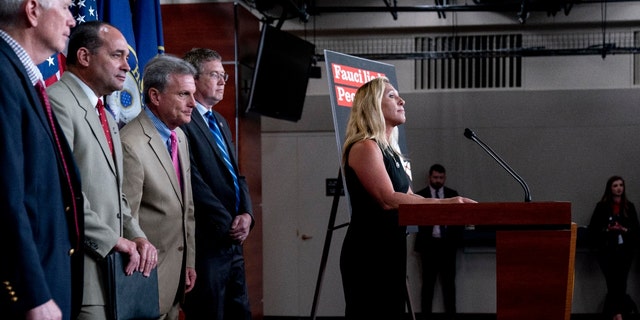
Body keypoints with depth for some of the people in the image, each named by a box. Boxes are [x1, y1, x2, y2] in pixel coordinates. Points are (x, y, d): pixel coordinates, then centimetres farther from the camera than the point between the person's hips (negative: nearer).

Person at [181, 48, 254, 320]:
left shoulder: (220, 122, 20)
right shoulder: (183, 121, -11)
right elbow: (195, 182, -17)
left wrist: (246, 214, 0)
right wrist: (228, 224, -13)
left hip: (233, 240, 9)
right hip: (207, 243, -9)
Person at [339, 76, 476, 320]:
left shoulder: (390, 150, 17)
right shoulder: (365, 147, -13)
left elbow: (407, 197, 14)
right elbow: (388, 200, -23)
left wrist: (449, 205, 2)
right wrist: (442, 203, -22)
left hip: (390, 249, 10)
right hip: (368, 251, -10)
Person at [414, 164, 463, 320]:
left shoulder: (452, 194, 8)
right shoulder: (420, 196, 1)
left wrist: (456, 237, 1)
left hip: (448, 244, 2)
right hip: (429, 244, -2)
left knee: (449, 281, 6)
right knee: (428, 282, 1)